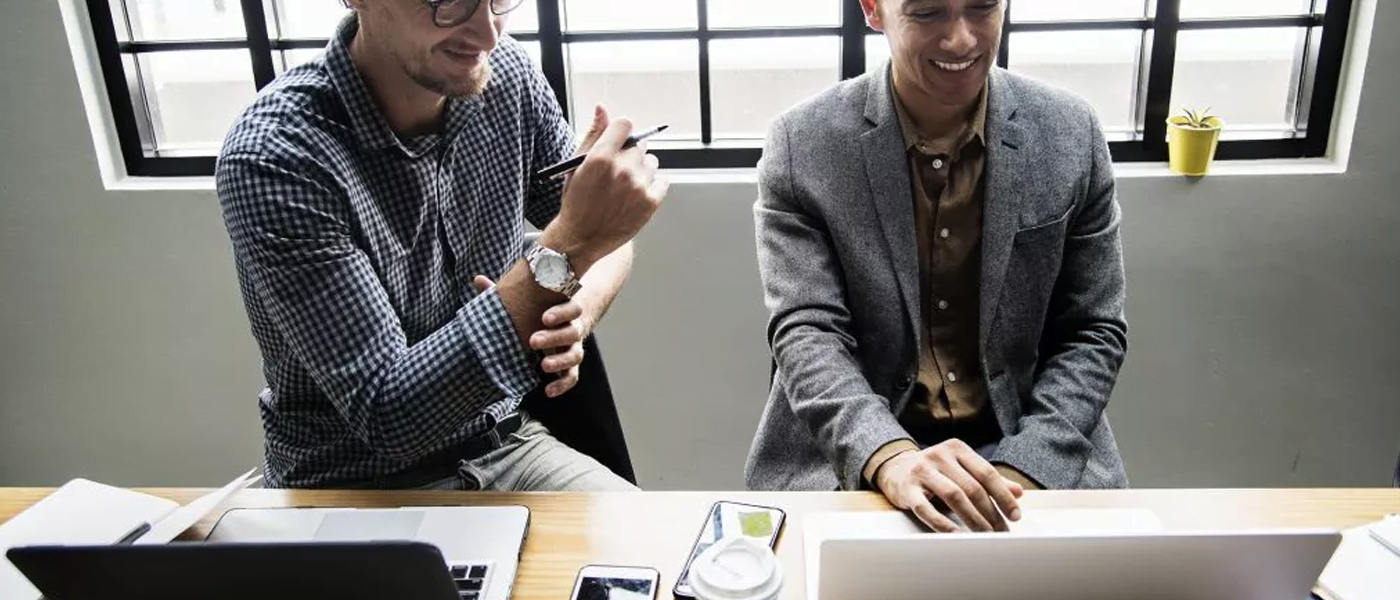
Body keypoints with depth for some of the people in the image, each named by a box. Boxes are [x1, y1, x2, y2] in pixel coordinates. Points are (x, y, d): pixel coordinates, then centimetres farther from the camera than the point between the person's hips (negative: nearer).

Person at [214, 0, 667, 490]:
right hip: (356, 490, -3)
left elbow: (607, 241, 5)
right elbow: (388, 416, -25)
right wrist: (564, 250, -33)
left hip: (508, 447, 4)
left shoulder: (508, 74, -7)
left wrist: (581, 308, -19)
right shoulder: (273, 156, -22)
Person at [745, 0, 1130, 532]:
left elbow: (1093, 331, 2)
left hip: (1031, 452, 2)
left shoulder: (1072, 134, -2)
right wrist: (890, 458, -30)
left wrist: (1023, 468, -13)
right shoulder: (803, 145, -8)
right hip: (846, 460, -1)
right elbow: (806, 333, -13)